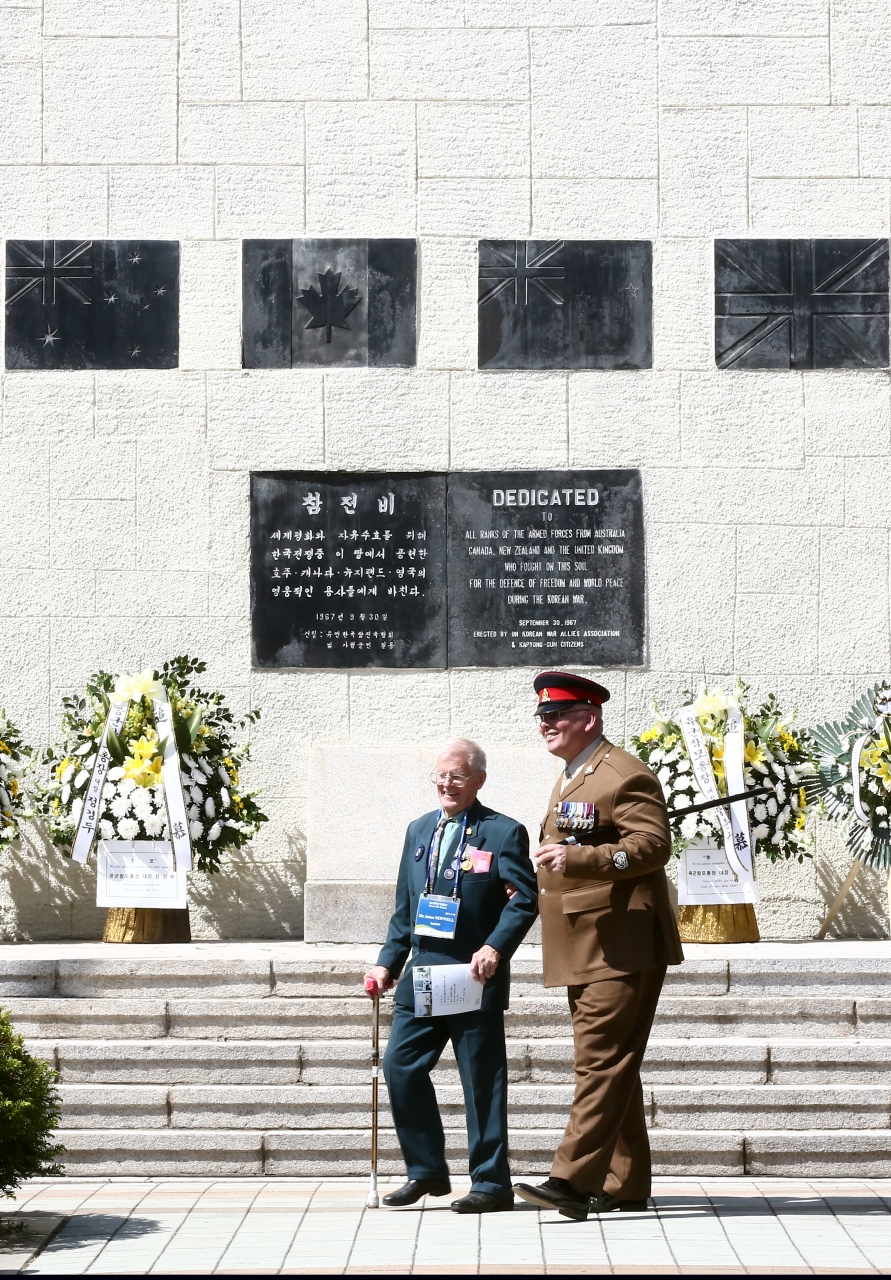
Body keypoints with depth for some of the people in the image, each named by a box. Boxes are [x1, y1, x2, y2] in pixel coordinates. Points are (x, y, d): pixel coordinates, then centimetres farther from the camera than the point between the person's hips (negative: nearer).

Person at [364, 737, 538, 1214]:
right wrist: (388, 962, 11)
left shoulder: (503, 833, -3)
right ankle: (426, 1171, 17)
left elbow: (524, 898, -11)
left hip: (476, 978, -6)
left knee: (481, 1081, 0)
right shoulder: (418, 830, 16)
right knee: (400, 1067, 2)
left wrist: (495, 947, -24)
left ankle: (490, 1183, 10)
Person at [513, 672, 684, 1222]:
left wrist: (577, 858, -31)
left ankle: (575, 1181, -17)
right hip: (585, 950, 10)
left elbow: (653, 845, -23)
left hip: (622, 949, -10)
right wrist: (535, 885, 22)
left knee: (603, 1062, -12)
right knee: (610, 1066, 13)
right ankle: (626, 1184, 19)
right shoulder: (571, 779, 20)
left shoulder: (626, 774, -12)